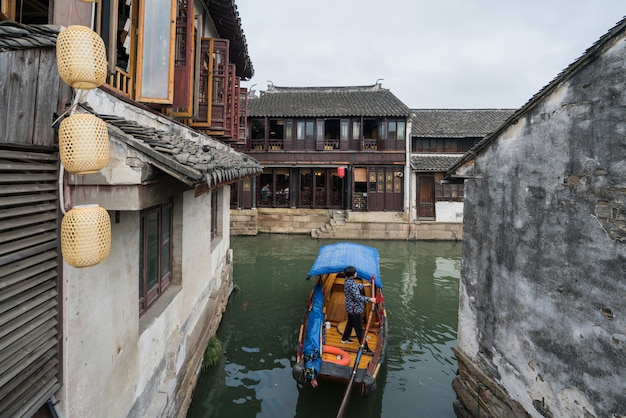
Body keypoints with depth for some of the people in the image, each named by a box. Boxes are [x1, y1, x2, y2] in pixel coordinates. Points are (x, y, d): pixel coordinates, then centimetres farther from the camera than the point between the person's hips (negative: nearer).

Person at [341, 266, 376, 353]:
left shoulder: (348, 280, 0)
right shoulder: (351, 284, -30)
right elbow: (357, 297, -33)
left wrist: (364, 285, 27)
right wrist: (369, 299, -29)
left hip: (350, 308, 10)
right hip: (354, 309, -10)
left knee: (350, 323, 27)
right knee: (359, 328, 0)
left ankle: (345, 339, 44)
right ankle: (364, 347, 10)